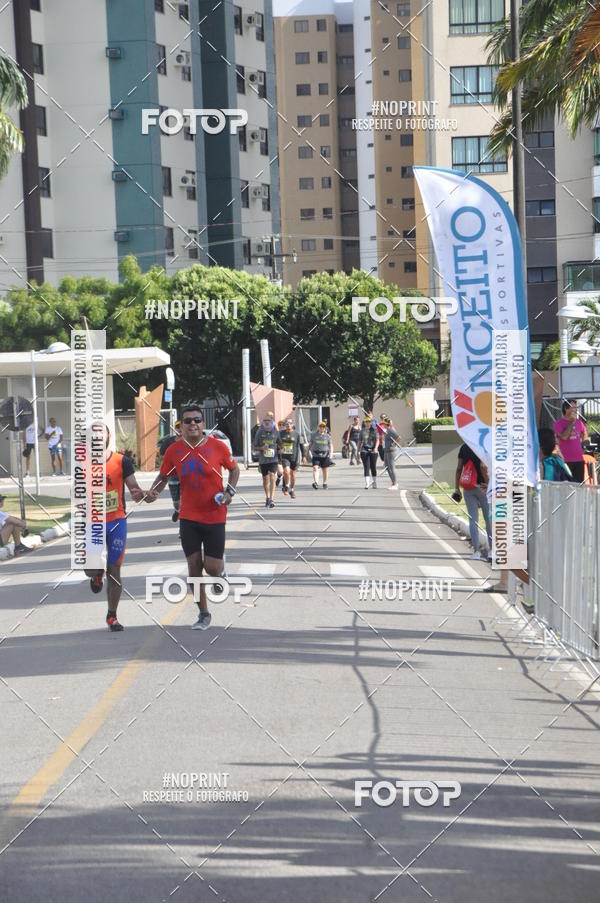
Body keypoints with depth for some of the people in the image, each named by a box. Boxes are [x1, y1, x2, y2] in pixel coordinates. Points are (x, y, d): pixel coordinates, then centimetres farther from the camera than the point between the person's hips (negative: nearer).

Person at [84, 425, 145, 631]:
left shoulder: (122, 461, -2)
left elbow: (134, 488, -4)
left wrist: (139, 494, -26)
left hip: (117, 522, -1)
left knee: (114, 570, 2)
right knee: (90, 568, -13)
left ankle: (112, 616, 16)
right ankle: (97, 574, 27)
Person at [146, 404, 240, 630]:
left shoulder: (217, 446, -9)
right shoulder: (174, 450, -4)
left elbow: (234, 469, 6)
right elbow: (163, 476, 9)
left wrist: (230, 491, -9)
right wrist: (153, 491, -11)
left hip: (214, 516, -2)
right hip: (188, 517, 2)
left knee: (212, 568, -4)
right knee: (194, 566, 3)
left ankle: (220, 567, 34)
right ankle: (203, 614, 19)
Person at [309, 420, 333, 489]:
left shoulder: (327, 436, 6)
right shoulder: (314, 435, 6)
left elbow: (331, 446, 7)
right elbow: (310, 445, 14)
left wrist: (331, 453, -7)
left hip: (325, 455, 1)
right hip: (316, 455, 0)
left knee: (325, 470, 7)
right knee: (315, 468, -17)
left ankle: (325, 483, 22)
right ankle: (315, 482, -28)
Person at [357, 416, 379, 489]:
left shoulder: (374, 430, 2)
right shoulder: (362, 431, 10)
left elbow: (377, 440, -6)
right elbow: (360, 441, 16)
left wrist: (376, 448, -23)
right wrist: (358, 451, 14)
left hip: (373, 450, -1)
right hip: (364, 450, 1)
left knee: (373, 467, 5)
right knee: (366, 467, -6)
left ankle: (375, 483, 17)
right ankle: (367, 484, -10)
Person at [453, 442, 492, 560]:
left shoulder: (464, 447, 6)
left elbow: (459, 469, 6)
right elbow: (483, 466, -24)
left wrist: (456, 488, 9)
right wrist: (488, 482, -12)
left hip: (468, 488, 4)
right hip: (481, 486, -4)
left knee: (473, 519, 6)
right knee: (489, 519, 7)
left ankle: (476, 550, 3)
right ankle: (491, 550, 8)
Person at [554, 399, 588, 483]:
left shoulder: (579, 422, 11)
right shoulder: (558, 423, -5)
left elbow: (584, 434, 29)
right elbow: (564, 436, -20)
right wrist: (572, 422, -16)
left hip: (579, 459, 5)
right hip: (566, 460, -5)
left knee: (579, 483, 5)